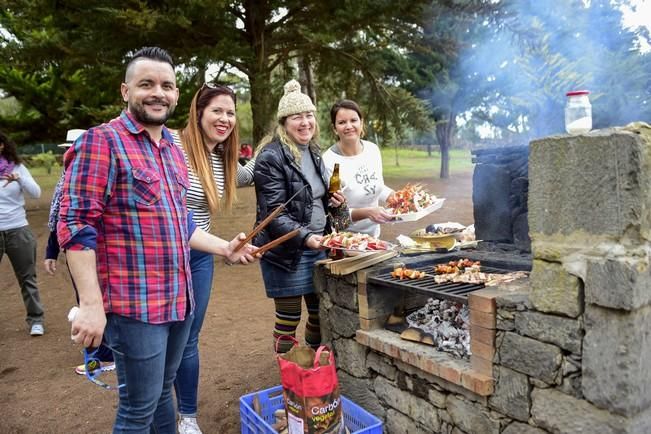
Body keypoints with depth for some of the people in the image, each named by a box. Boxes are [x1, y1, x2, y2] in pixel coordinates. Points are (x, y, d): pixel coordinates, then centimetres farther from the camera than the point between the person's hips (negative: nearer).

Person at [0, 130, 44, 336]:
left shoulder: (17, 167, 1)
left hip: (18, 231, 0)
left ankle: (36, 320, 16)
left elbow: (36, 193, -8)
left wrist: (19, 179, -27)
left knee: (27, 278, 7)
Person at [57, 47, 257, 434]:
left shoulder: (173, 150, 13)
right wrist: (91, 304, -21)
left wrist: (224, 248, 10)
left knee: (163, 393, 22)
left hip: (180, 299, 7)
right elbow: (76, 226, -17)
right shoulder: (102, 142, -11)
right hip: (135, 304, -7)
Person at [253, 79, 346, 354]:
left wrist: (332, 201, 2)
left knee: (321, 313, 16)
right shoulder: (271, 157, -14)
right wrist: (305, 237, -31)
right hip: (286, 252, -7)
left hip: (318, 246, 8)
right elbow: (274, 213, -19)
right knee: (289, 318, 5)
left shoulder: (313, 152, 11)